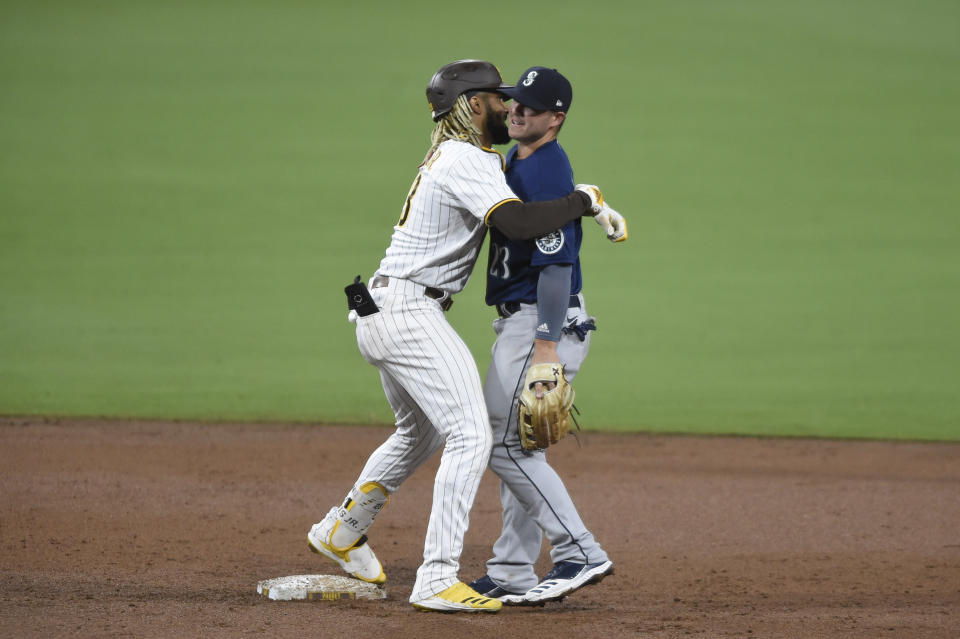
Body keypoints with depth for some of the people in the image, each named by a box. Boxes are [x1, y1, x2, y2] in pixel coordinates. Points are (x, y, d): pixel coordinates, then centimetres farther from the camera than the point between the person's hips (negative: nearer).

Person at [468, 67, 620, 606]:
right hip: (521, 322, 10)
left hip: (545, 323, -10)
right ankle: (511, 575, 16)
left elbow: (556, 265, -24)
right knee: (517, 444, 12)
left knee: (507, 444, -11)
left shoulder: (546, 175, -19)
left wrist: (546, 347, -28)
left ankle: (580, 554, -11)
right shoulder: (516, 161, 13)